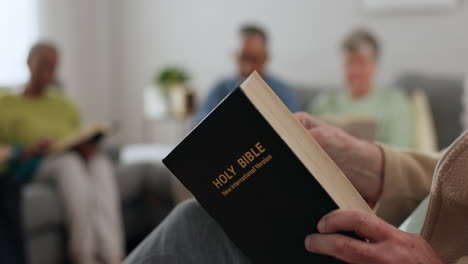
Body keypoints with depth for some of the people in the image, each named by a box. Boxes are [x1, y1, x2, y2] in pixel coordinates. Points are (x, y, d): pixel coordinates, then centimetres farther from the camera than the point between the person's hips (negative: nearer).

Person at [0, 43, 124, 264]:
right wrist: (30, 149, -15)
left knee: (102, 165, -34)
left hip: (76, 157, 3)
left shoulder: (64, 104, 28)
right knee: (69, 162, -39)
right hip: (32, 165, -3)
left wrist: (88, 145, -2)